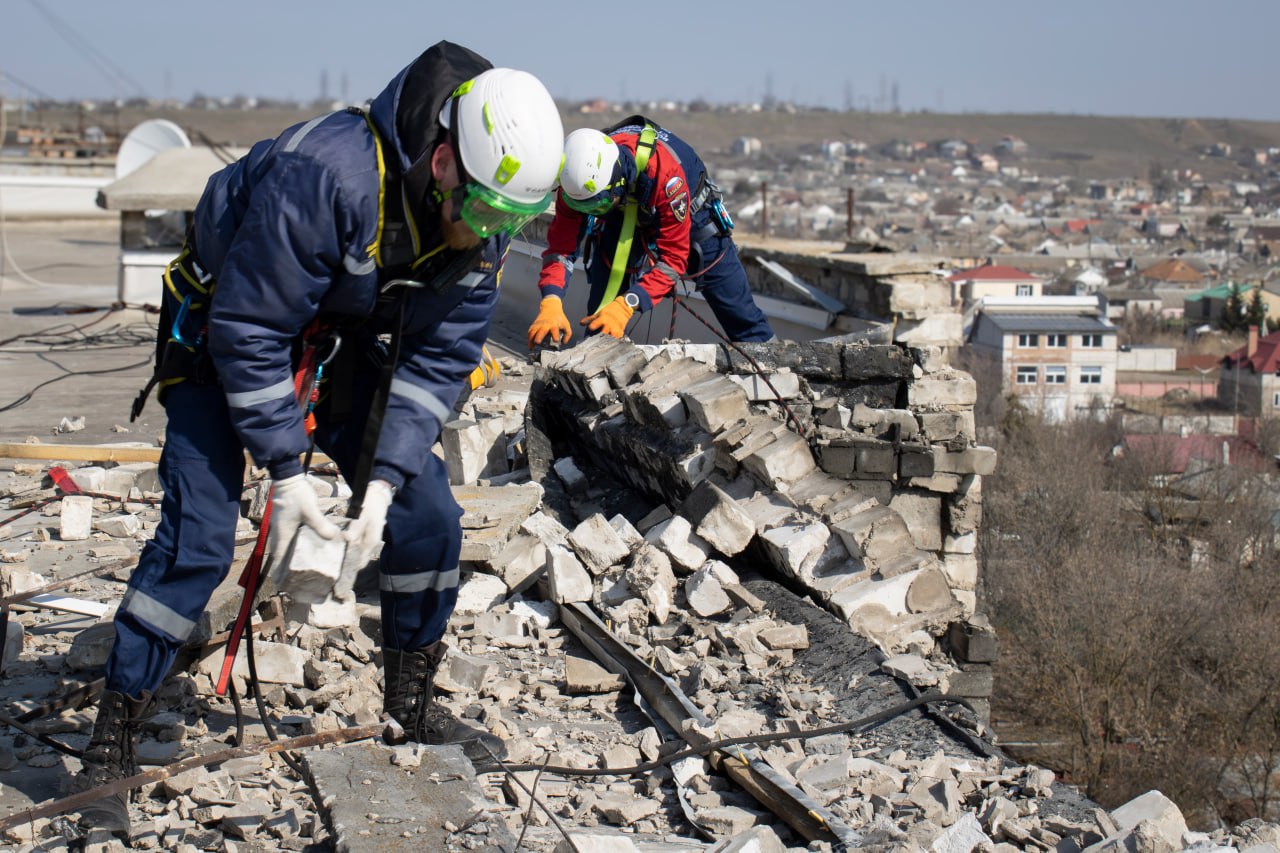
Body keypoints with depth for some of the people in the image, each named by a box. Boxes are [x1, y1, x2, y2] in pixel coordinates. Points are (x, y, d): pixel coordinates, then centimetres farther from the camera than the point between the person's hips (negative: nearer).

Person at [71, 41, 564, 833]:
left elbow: (442, 358, -10)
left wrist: (386, 475, -19)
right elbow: (248, 331, -31)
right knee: (197, 538, -16)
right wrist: (286, 470, -27)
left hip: (347, 349, 6)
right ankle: (109, 751, -5)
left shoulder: (484, 226, -16)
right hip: (224, 335, -6)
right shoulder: (325, 177, -38)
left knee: (429, 519, 1)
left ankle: (413, 705, 22)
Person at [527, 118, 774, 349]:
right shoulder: (582, 177, -32)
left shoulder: (663, 171, -44)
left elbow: (673, 257, -39)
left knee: (741, 316, 2)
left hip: (688, 216, -3)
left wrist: (626, 306, -50)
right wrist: (551, 304, -46)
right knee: (601, 316, -12)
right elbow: (561, 247, -28)